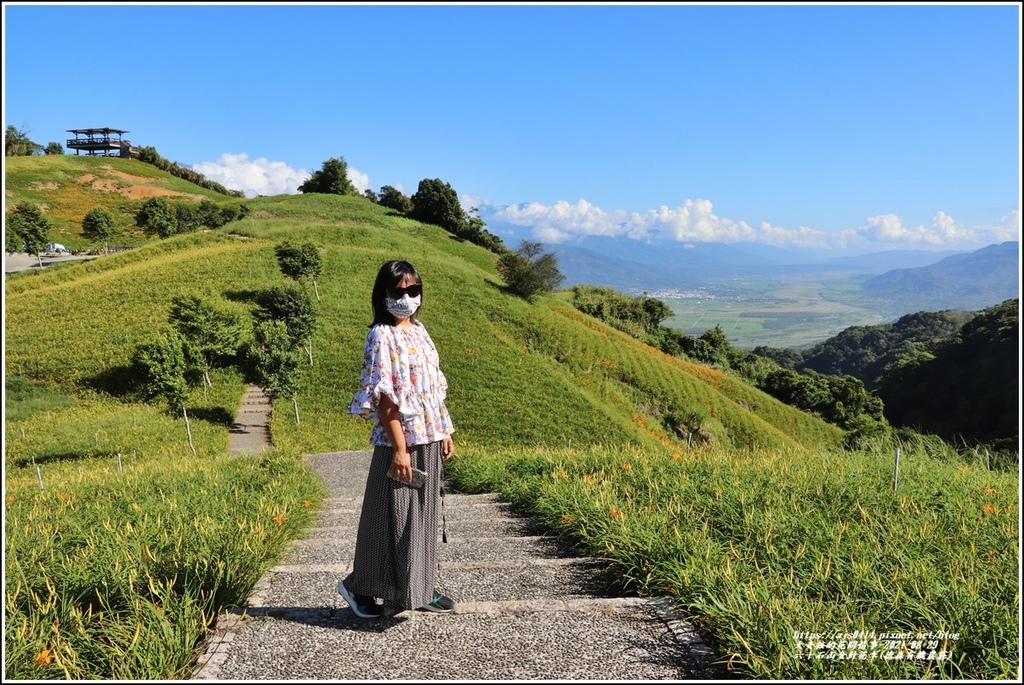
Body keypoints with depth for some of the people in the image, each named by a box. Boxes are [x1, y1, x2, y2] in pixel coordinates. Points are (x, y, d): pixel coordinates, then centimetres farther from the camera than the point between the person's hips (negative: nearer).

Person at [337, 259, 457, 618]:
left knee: (423, 514, 14)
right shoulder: (382, 337, -12)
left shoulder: (419, 331, 13)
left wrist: (444, 431, 14)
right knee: (394, 518, -1)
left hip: (428, 440, 8)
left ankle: (421, 588, 26)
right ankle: (360, 586, 15)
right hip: (400, 442, -8)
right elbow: (384, 398, -17)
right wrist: (400, 447, -21)